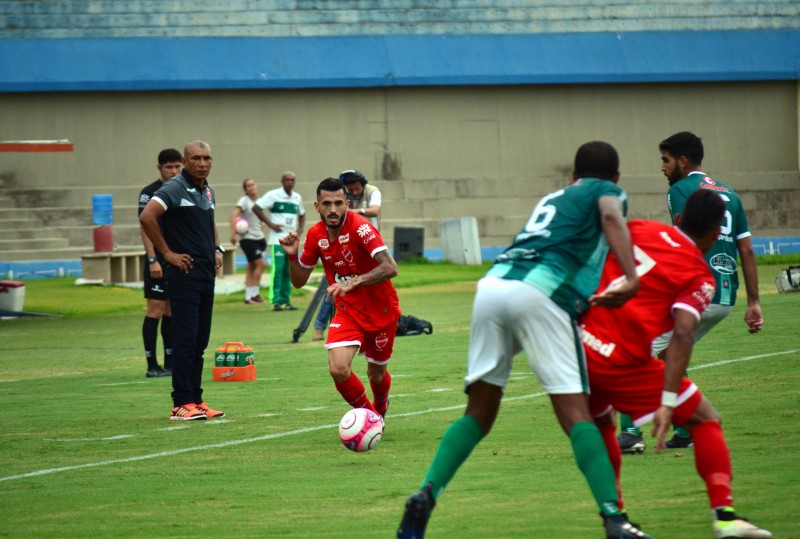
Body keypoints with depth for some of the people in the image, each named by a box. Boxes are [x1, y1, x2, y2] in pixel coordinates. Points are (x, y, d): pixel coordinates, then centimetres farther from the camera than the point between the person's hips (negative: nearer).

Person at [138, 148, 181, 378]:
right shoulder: (150, 193, -7)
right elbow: (145, 227, -12)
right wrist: (152, 260, -18)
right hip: (159, 262, -6)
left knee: (172, 311, 9)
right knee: (156, 310, -7)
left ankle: (170, 363, 13)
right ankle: (152, 365, -6)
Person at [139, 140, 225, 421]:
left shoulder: (207, 190, 15)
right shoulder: (175, 188, -11)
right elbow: (147, 217, -24)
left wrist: (217, 250, 15)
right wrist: (167, 253, -19)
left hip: (206, 275, 8)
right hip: (184, 274, -8)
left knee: (199, 342, 10)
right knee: (185, 341, -9)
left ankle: (196, 400, 16)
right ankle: (182, 404, -6)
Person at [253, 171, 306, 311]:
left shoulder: (297, 198, 12)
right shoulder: (273, 195, -5)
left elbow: (302, 214, 28)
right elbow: (256, 208, -6)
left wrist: (301, 228, 8)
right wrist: (270, 224, -10)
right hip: (277, 239, -5)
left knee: (288, 271, 7)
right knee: (277, 269, -10)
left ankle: (286, 300, 12)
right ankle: (276, 301, -9)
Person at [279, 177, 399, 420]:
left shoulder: (360, 227, -23)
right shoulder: (315, 235, -6)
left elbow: (390, 268, -34)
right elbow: (299, 281, 5)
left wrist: (353, 282, -45)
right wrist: (292, 255, -14)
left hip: (381, 310, -3)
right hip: (347, 312, 3)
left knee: (376, 373, 12)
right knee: (338, 369, -19)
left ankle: (379, 409, 50)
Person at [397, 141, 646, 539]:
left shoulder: (552, 198, 35)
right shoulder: (608, 191, 17)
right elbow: (611, 218, -6)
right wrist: (631, 278, -17)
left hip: (492, 283, 5)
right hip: (542, 292, -5)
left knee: (478, 415, 11)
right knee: (576, 414, -7)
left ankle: (426, 494, -6)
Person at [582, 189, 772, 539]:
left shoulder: (638, 230, 13)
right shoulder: (700, 278, -1)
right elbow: (682, 335, -14)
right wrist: (667, 404, -19)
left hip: (576, 343, 5)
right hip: (620, 361, -5)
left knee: (601, 425, 32)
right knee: (705, 419, 8)